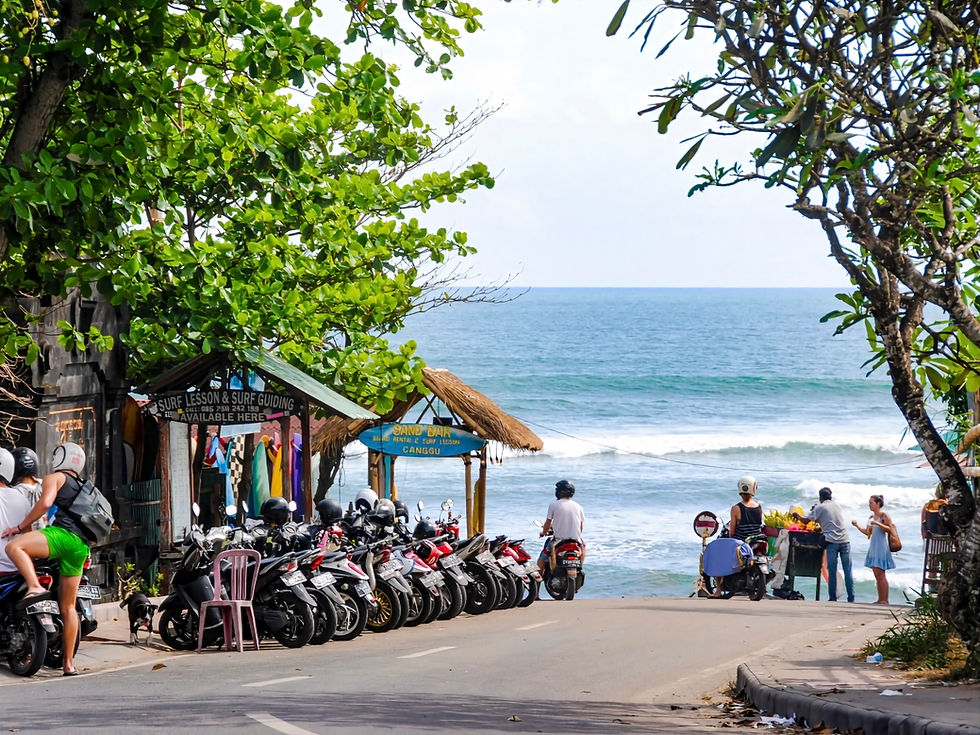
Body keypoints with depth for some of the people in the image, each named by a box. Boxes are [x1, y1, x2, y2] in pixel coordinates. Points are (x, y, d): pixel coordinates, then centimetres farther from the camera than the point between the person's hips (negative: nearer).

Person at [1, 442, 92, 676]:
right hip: (82, 546, 8)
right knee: (67, 606, 12)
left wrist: (21, 527, -4)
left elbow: (45, 502, -10)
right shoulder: (83, 487, 32)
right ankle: (68, 663, 13)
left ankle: (35, 586, -46)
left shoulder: (55, 478, 9)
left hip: (63, 534, -8)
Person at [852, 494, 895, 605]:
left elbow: (889, 529, -15)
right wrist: (857, 526, 14)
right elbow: (867, 532, 22)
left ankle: (885, 599, -8)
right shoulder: (871, 517, 16)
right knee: (877, 575, 8)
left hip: (881, 546, -8)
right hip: (873, 546, 8)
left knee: (880, 574, -10)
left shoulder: (884, 515, -7)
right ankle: (880, 599, 11)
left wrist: (878, 524, -24)